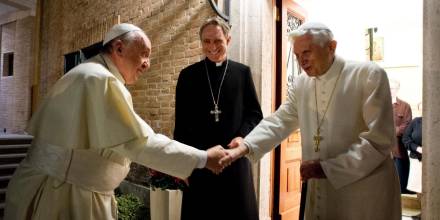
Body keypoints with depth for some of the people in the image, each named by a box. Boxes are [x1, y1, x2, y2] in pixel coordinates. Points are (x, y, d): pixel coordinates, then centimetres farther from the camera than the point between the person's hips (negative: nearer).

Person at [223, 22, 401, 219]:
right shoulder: (301, 83, 4)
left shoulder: (370, 75, -12)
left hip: (365, 193, -4)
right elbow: (280, 121, 0)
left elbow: (379, 139, -16)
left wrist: (328, 168, -22)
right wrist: (248, 145, -17)